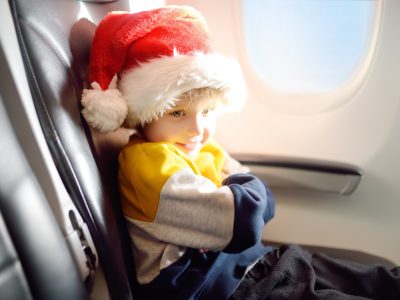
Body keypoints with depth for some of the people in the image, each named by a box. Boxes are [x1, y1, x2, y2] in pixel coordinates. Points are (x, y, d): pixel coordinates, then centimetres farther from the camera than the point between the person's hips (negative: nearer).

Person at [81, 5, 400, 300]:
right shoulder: (147, 162, -23)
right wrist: (243, 187, -9)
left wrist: (238, 189, -18)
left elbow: (265, 201, 3)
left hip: (250, 263, 8)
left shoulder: (207, 151, 3)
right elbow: (243, 223, -30)